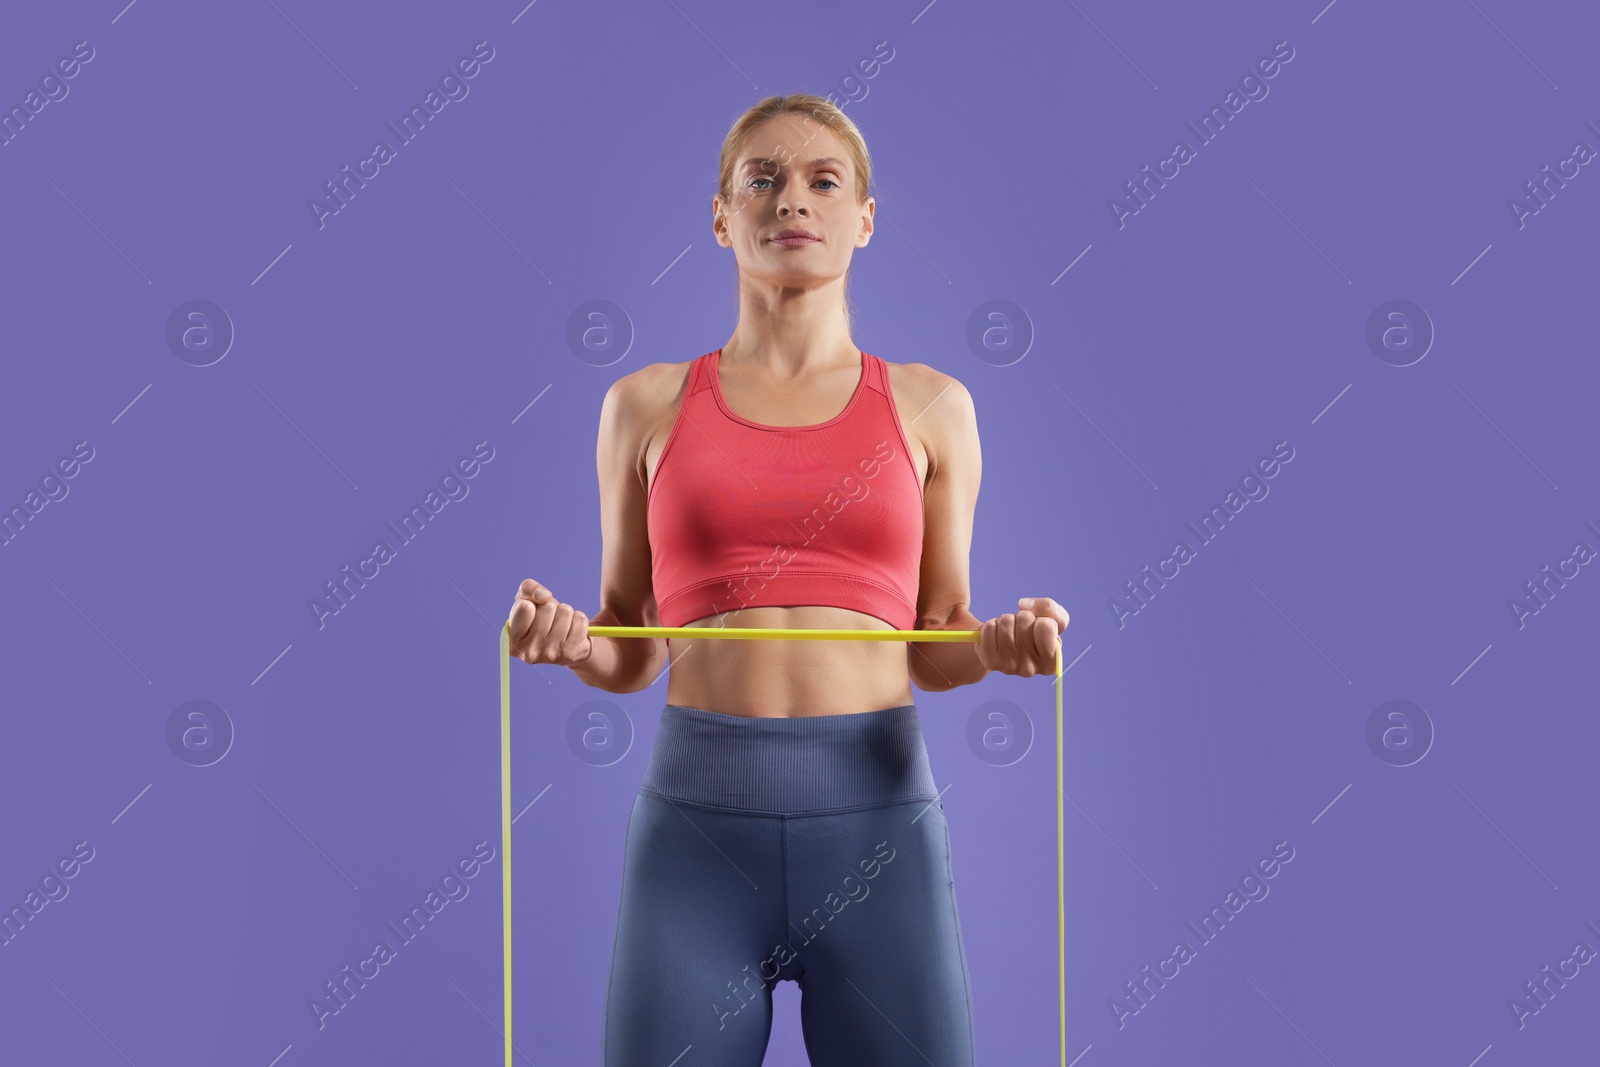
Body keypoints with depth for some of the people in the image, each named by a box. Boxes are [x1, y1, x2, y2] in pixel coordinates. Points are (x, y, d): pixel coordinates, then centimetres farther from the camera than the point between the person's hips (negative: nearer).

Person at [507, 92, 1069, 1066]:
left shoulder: (929, 407, 9)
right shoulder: (648, 404, 9)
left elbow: (936, 644, 12)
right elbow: (632, 650, 13)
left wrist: (1001, 644, -9)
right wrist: (569, 640, -8)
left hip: (877, 811, 0)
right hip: (698, 815, 0)